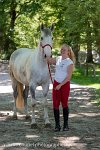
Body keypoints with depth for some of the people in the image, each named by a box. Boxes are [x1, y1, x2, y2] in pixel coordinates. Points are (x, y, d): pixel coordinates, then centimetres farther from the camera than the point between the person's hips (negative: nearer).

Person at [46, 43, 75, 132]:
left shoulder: (70, 62, -9)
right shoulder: (58, 59, 6)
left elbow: (68, 77, -13)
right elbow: (48, 60, 18)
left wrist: (60, 85, -18)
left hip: (65, 84, -5)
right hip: (56, 84, 5)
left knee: (64, 104, 4)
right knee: (55, 104, 1)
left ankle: (66, 124, 15)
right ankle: (57, 125, 7)